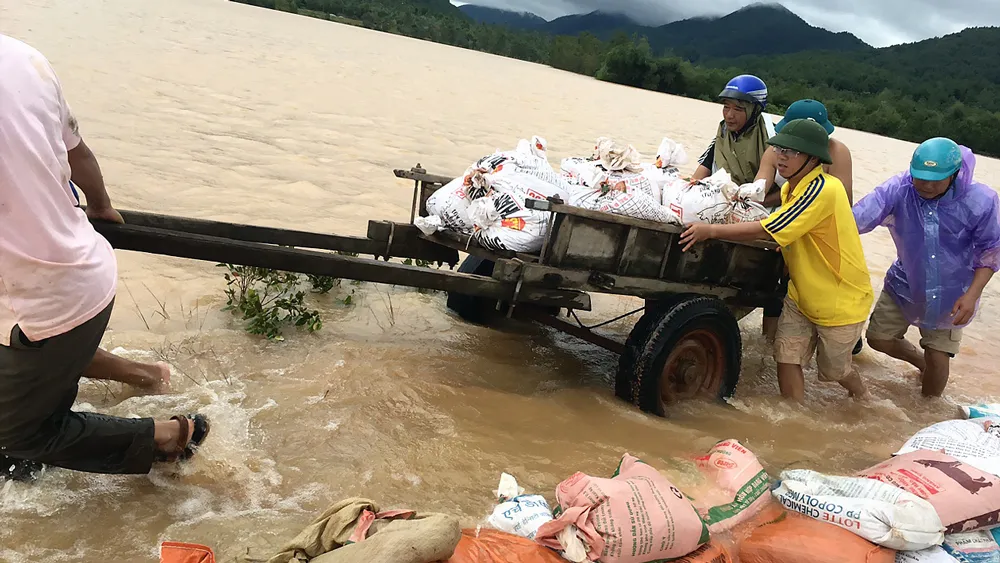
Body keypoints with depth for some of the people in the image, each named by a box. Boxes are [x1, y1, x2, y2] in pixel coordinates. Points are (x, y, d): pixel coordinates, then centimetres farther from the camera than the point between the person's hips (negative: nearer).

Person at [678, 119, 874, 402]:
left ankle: (864, 399, 46)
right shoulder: (791, 189, 0)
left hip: (841, 301, -7)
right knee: (786, 356, -3)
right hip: (801, 294, 7)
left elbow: (767, 230, -34)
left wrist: (711, 230, -31)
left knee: (833, 370, 14)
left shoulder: (823, 190, -29)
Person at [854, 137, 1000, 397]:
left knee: (938, 359, 7)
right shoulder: (898, 190, -24)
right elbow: (855, 219, -34)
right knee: (878, 339, 12)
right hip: (904, 285, 2)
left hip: (950, 294, -1)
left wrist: (972, 294, -19)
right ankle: (922, 362, 45)